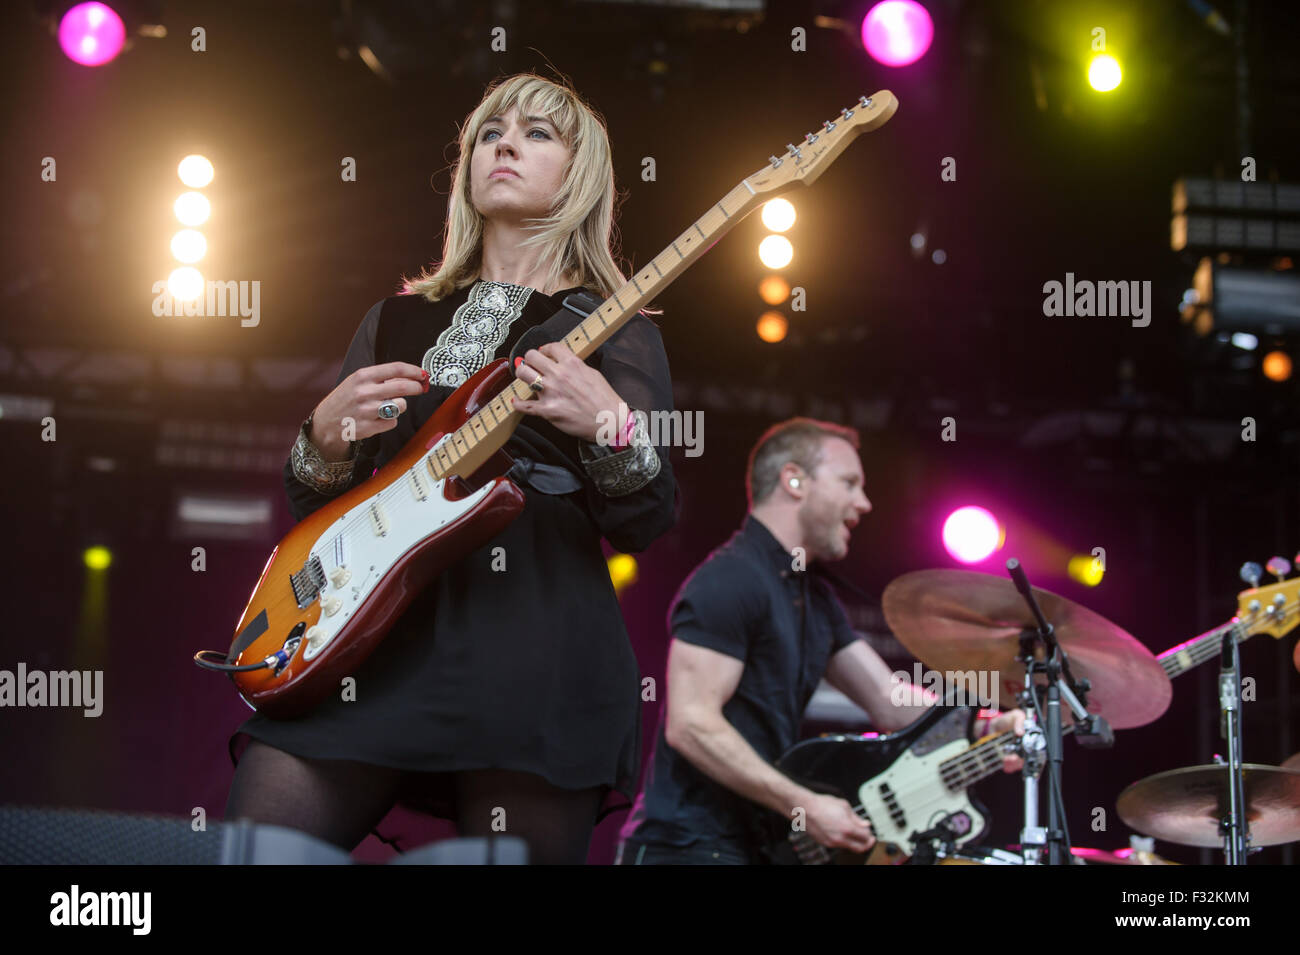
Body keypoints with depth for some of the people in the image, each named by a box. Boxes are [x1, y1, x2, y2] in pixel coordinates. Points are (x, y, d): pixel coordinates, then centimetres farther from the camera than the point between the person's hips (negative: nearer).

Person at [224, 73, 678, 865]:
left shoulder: (615, 329, 10)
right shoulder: (397, 319, 20)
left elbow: (645, 525, 1)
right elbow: (311, 509, 20)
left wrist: (610, 425, -18)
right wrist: (327, 438, -2)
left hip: (534, 648, -3)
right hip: (373, 628, 3)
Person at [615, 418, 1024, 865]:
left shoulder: (817, 598, 16)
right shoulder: (729, 583, -14)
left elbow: (888, 702, 12)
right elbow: (690, 724, -21)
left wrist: (979, 729, -7)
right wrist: (804, 806, -21)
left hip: (754, 841, 9)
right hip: (689, 846, -9)